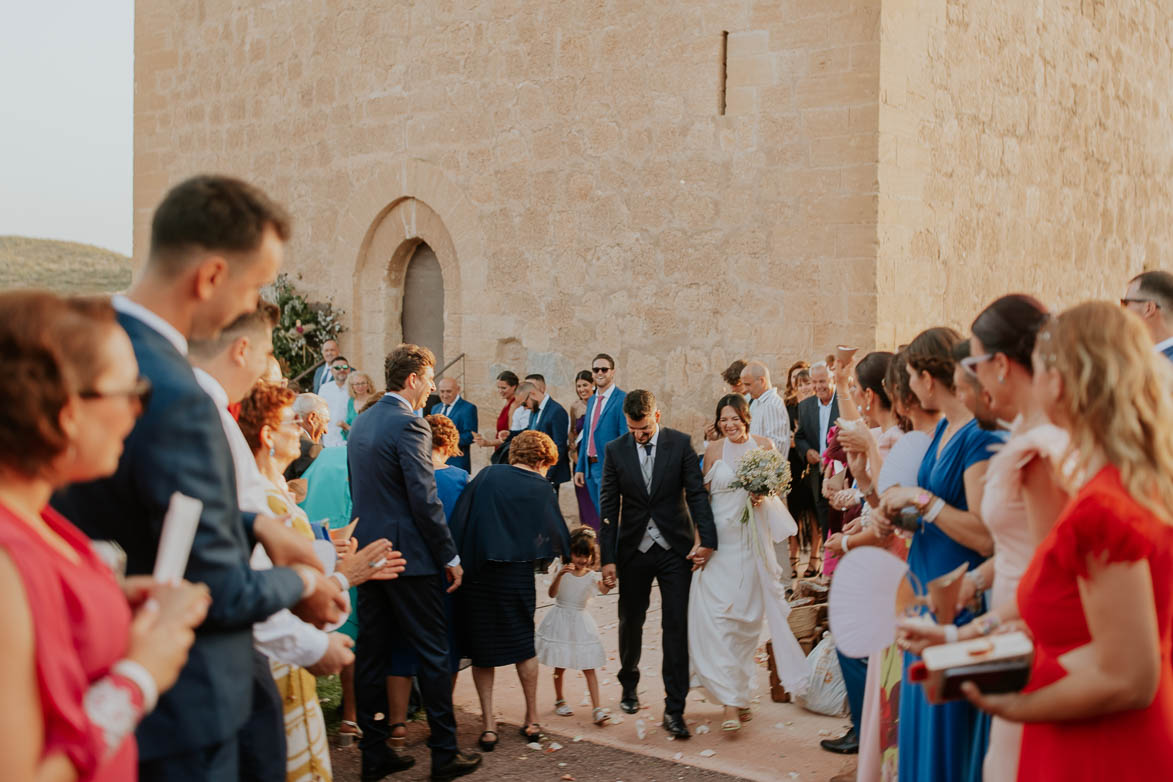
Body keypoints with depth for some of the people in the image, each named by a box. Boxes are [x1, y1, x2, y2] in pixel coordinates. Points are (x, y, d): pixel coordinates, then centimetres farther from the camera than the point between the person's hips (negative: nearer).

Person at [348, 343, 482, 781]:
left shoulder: (362, 422, 12)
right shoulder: (409, 425, -15)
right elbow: (425, 501, -18)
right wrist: (449, 556, -11)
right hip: (408, 557, -8)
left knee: (372, 654, 10)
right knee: (433, 652, 1)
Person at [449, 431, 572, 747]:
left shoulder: (486, 476, 3)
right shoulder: (540, 488, 0)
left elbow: (459, 520, -1)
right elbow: (556, 536, 4)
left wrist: (457, 562, 2)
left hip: (476, 573, 1)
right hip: (516, 576, -1)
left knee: (482, 649, 11)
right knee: (523, 644, 16)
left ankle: (488, 724, 9)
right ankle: (532, 720, 22)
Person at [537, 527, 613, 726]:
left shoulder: (592, 576, -3)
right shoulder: (563, 571, -5)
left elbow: (604, 590, -22)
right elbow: (552, 593, -17)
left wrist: (609, 582, -44)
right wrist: (560, 575, -33)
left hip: (580, 622, 1)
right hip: (560, 620, -1)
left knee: (589, 666, -4)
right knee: (560, 665, 10)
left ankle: (597, 708, -7)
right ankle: (559, 700, 31)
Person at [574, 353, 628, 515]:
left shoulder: (622, 400, -10)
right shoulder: (591, 400, 15)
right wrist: (580, 468, 15)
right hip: (590, 467, 8)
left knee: (606, 517, -8)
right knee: (601, 515, 13)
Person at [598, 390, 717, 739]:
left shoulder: (681, 443, -4)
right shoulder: (615, 450, -1)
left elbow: (696, 493, -5)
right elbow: (608, 506, 0)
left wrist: (706, 538, -16)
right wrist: (608, 558, -4)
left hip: (675, 549, -2)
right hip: (634, 550, 2)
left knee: (677, 628, -4)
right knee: (630, 622, 15)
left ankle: (674, 710, 2)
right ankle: (629, 684, 41)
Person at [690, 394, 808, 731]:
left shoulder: (764, 445, 5)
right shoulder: (713, 450, 5)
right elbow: (703, 495, 8)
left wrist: (763, 494, -10)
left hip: (752, 540, 1)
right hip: (719, 539, 0)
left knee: (747, 615, 6)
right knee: (715, 615, -13)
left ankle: (740, 692, 24)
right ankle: (731, 702, -13)